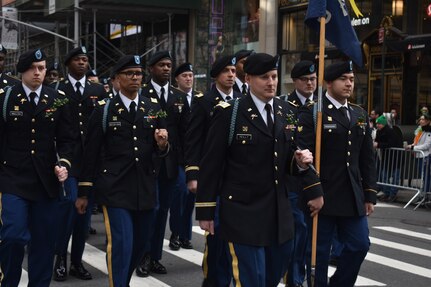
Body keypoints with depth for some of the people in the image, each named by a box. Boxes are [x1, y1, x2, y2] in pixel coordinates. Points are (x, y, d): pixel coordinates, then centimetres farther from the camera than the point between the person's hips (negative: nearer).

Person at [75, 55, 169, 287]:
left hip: (145, 189, 4)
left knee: (140, 244, 14)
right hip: (115, 189, -4)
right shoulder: (104, 110, 0)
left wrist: (162, 144, -11)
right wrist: (83, 192, 1)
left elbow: (160, 151, 14)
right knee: (120, 244, -12)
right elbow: (90, 153, 1)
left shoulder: (154, 109, 8)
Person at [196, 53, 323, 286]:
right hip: (243, 213, -6)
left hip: (279, 213, 6)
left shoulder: (286, 112, 9)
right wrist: (205, 211, -7)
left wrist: (300, 160, -7)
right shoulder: (229, 113, -8)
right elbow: (210, 165, -7)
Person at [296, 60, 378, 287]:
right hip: (323, 194, -6)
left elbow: (367, 158, 14)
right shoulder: (312, 112, -7)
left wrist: (370, 194, 10)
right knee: (319, 251, 4)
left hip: (353, 196, 6)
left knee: (359, 245, 9)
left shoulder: (360, 114, 13)